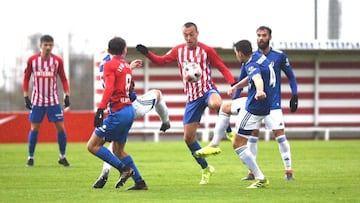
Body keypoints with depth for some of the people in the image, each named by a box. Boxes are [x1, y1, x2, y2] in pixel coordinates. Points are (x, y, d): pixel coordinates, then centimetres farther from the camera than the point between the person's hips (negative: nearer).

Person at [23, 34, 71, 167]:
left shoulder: (57, 61, -2)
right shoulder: (32, 60, -4)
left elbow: (63, 79, 5)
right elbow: (26, 78, 4)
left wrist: (67, 95, -4)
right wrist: (26, 97, -1)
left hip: (53, 100, 1)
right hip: (37, 100, -1)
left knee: (60, 127, -3)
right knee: (34, 128, 0)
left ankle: (62, 157, 10)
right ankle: (30, 157, 12)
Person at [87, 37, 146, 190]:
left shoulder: (109, 65, -8)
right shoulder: (126, 66, 14)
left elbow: (109, 89, -21)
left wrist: (100, 110, -27)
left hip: (118, 113, -8)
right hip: (129, 110, 8)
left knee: (93, 146, -5)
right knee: (118, 150, 19)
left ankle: (124, 169, -10)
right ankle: (140, 182, 16)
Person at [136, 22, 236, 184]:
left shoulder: (207, 50, -4)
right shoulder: (178, 51, 9)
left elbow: (223, 68, -3)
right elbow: (161, 61, 19)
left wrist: (233, 83, -19)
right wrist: (147, 53, 2)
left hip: (207, 90, -5)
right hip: (192, 97, 5)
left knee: (216, 104, -43)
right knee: (188, 137, 1)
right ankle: (206, 169, 18)